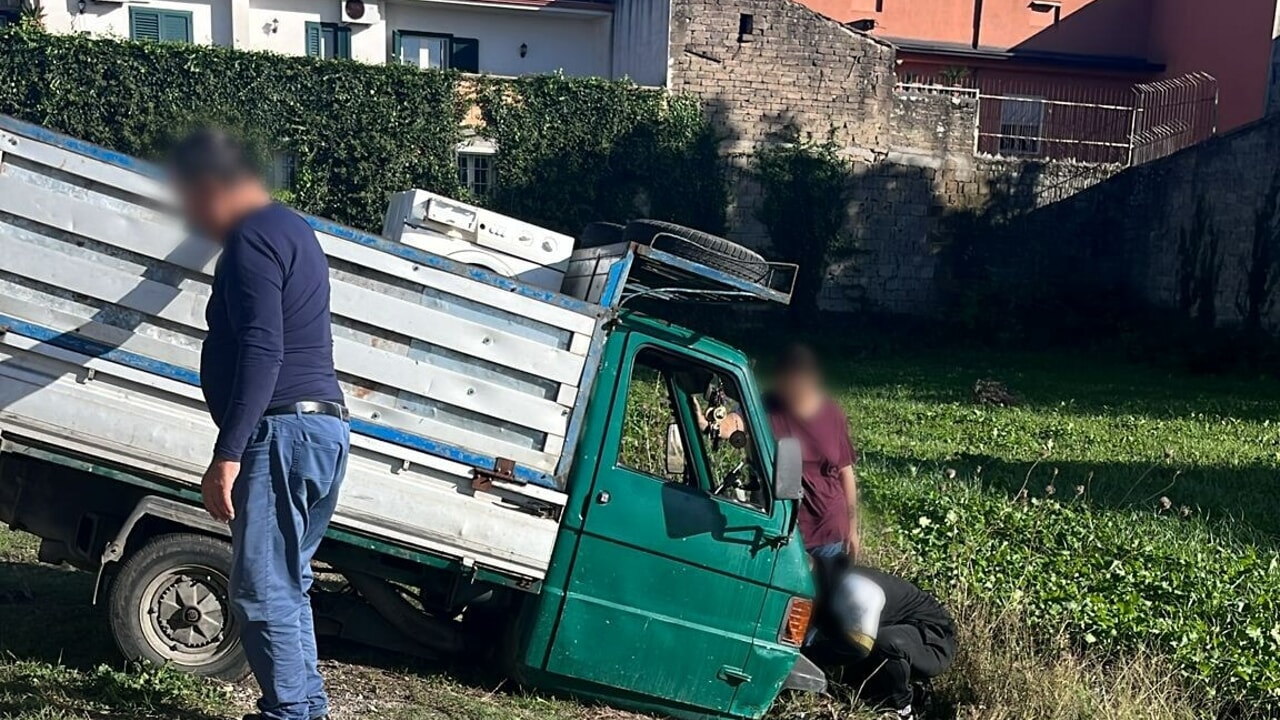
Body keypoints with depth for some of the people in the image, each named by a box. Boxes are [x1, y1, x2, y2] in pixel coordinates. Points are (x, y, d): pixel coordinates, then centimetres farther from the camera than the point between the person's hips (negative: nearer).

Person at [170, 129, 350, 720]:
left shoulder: (251, 240, -12)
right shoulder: (289, 229, 19)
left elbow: (261, 354, -21)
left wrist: (226, 456, -22)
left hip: (284, 430, -10)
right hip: (318, 426, 10)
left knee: (261, 593, -7)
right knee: (284, 585, 16)